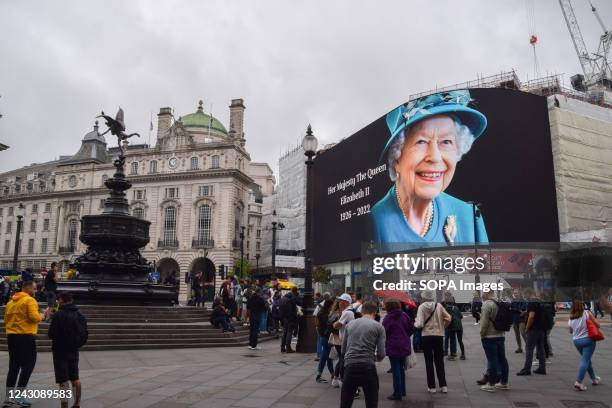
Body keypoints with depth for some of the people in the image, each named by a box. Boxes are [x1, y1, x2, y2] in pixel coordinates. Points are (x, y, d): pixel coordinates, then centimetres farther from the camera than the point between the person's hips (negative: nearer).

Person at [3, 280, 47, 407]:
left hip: (11, 336, 8)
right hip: (26, 336, -8)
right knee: (28, 365, -1)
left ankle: (8, 396, 15)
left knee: (14, 366, 13)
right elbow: (34, 317, -20)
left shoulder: (11, 301, 15)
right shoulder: (30, 300, -10)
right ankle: (19, 396, -5)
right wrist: (43, 315, -2)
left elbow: (6, 319, 19)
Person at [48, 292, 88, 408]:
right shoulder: (80, 315, 3)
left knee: (63, 381, -1)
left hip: (60, 351, -6)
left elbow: (51, 334, -14)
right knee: (75, 378, 17)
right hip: (74, 351, 6)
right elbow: (85, 335, 6)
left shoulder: (58, 315, -16)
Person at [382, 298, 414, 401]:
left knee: (396, 370, 1)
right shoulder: (404, 315, 1)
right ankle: (402, 391, 28)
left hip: (393, 347, -6)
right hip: (404, 346, 6)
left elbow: (384, 333, -13)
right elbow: (412, 328, 5)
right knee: (401, 369, 19)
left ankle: (397, 394, 5)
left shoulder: (388, 318, -15)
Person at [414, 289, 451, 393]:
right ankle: (443, 386, 11)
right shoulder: (438, 305, -1)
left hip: (426, 336, -3)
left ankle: (431, 386, 10)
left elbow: (420, 324, -15)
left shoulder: (422, 307, -10)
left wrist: (415, 323, 6)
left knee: (429, 362, 7)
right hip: (439, 335, 3)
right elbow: (448, 318, 0)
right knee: (439, 361, 12)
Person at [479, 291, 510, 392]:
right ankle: (504, 383, 22)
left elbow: (484, 322, -18)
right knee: (502, 359, 13)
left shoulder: (486, 304, -16)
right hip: (501, 335, 8)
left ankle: (491, 384, 2)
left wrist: (482, 334, -7)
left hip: (489, 337, -8)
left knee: (492, 360, -3)